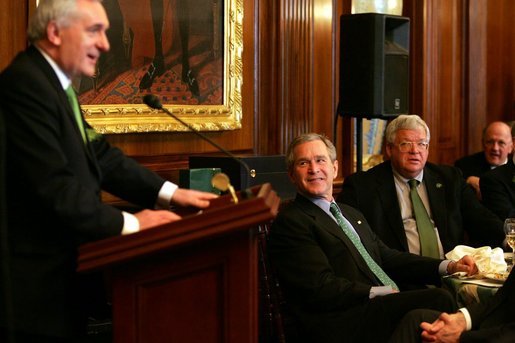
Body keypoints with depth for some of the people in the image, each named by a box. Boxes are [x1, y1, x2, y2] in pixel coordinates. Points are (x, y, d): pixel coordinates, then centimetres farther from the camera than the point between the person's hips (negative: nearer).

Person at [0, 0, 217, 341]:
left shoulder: (52, 82, 12)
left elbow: (100, 156, 10)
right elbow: (54, 186, -24)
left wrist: (169, 193, 2)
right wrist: (130, 223, -16)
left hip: (55, 269, 10)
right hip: (36, 282, -10)